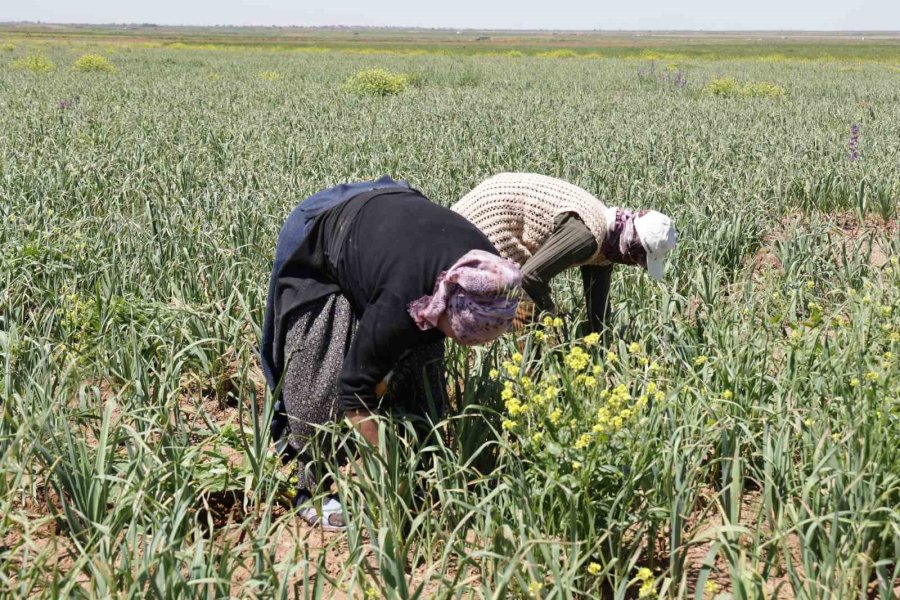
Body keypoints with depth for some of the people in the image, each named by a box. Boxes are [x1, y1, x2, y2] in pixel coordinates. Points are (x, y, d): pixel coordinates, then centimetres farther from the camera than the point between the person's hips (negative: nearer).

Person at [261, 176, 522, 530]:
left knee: (420, 359, 0)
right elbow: (355, 387, -35)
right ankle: (316, 488, -1)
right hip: (315, 239, -6)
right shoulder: (401, 301, -44)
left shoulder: (488, 273, -24)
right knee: (322, 373, -14)